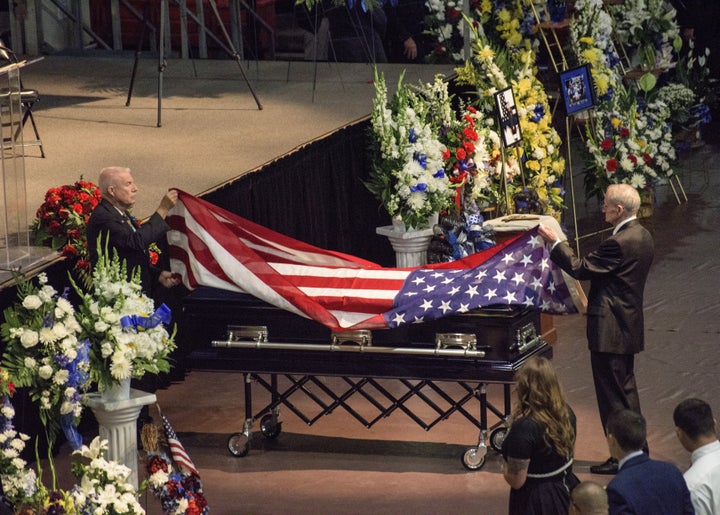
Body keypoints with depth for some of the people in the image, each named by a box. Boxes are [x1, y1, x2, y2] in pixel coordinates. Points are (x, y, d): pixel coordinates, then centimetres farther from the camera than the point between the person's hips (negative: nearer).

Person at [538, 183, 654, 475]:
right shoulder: (642, 236, 8)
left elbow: (580, 269, -20)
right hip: (629, 326, 10)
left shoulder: (619, 243, -24)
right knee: (625, 391, 20)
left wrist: (554, 242, -11)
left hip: (610, 329, -10)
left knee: (612, 395, -1)